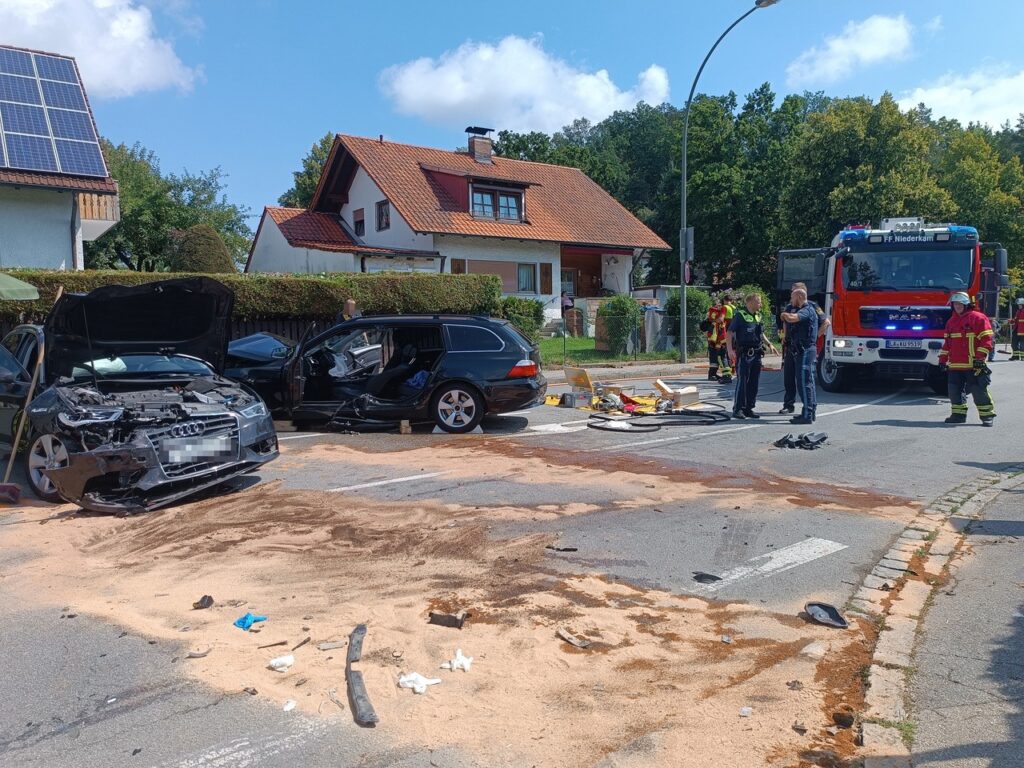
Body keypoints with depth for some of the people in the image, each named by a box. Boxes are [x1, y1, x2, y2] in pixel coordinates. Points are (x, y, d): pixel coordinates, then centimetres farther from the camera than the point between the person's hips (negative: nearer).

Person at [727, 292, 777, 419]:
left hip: (756, 354, 7)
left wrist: (769, 344, 16)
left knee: (754, 382, 8)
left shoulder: (758, 316, 15)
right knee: (742, 382, -7)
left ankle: (749, 408, 16)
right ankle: (738, 409, -2)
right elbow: (730, 333, -10)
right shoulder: (740, 315, -7)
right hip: (743, 354, -7)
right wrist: (730, 349, -19)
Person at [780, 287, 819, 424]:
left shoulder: (807, 310, -14)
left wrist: (784, 314, -12)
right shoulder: (803, 310, 19)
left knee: (804, 382, -11)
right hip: (803, 350, 11)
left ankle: (807, 415, -11)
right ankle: (811, 412, 23)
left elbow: (791, 318, -31)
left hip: (805, 350, -11)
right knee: (808, 382, 15)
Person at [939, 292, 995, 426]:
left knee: (979, 391, -4)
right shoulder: (951, 321, 17)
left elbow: (986, 339, -9)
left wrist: (980, 357, -15)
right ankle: (958, 414, 18)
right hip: (955, 365, 7)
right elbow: (947, 342, 22)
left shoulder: (978, 318, -4)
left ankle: (988, 415, 5)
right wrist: (943, 358, 17)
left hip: (973, 365, -7)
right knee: (955, 390, 7)